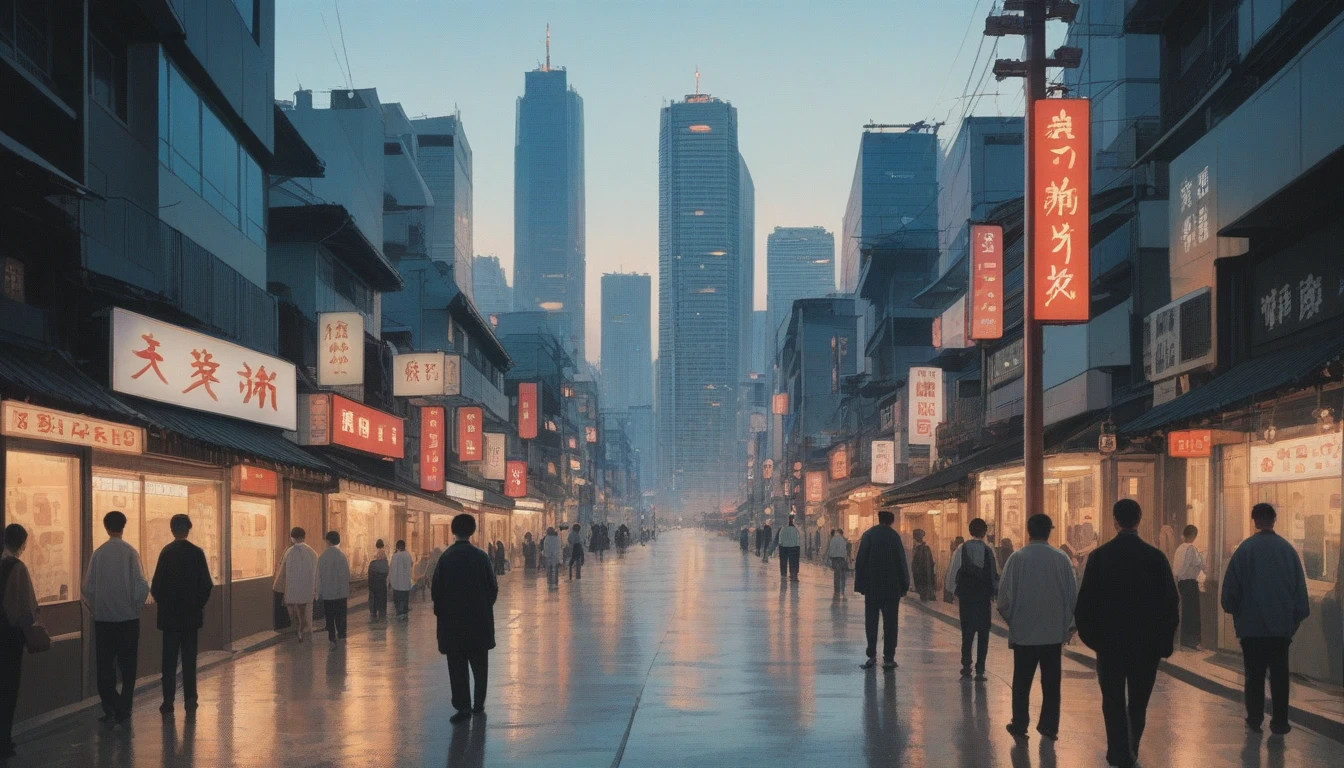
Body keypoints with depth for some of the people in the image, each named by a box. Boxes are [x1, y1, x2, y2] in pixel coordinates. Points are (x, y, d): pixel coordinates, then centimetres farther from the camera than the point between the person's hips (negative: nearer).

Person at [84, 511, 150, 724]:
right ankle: (123, 709, 8)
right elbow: (141, 586, -10)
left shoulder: (98, 553, -3)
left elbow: (88, 586, -2)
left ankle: (110, 708, 0)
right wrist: (135, 604, 8)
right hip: (128, 616, -1)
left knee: (104, 665, 8)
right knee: (127, 666, 9)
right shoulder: (130, 552, -8)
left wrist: (93, 606, 14)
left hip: (103, 618, 1)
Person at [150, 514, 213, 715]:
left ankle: (168, 701, 1)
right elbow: (207, 584, -5)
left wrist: (162, 602, 9)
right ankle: (190, 699, 7)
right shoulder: (197, 553, -5)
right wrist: (199, 604, 9)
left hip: (169, 614, -1)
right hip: (191, 614, 1)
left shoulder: (166, 552, -7)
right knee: (189, 657, 8)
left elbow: (156, 585, -8)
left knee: (169, 658, 3)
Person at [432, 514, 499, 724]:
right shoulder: (481, 557, -6)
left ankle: (463, 707, -2)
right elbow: (493, 587, -2)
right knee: (479, 664, 14)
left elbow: (437, 590, -6)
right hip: (479, 619, 1)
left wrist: (440, 612, 9)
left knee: (457, 665, 4)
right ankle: (478, 705, 17)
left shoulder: (446, 558, -9)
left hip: (453, 620, -1)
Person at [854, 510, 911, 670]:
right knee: (890, 623, 3)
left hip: (871, 588, 1)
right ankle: (888, 658, 0)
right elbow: (901, 562, -6)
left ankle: (872, 656, 8)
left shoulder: (868, 535, -1)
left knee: (871, 621, 11)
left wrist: (860, 584, 2)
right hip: (892, 588, -1)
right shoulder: (894, 536, -5)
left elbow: (860, 561, -2)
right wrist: (904, 585, 1)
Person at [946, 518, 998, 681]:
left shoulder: (961, 550, -3)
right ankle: (980, 670, 0)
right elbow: (995, 574, -5)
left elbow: (953, 572, -2)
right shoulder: (988, 551, -8)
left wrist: (953, 589, 12)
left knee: (967, 631, 13)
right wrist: (996, 591, 10)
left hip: (965, 596, 2)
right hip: (984, 596, -1)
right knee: (983, 632, 4)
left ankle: (966, 666, 10)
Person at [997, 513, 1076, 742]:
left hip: (1023, 631, -1)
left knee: (1022, 681, 10)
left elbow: (1004, 596, -8)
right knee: (1051, 681, 11)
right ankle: (1049, 726, 12)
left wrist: (1010, 619, 9)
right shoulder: (1062, 559, -5)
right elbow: (1073, 595, 0)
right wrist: (1067, 624, 12)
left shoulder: (1017, 558, -11)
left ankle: (1019, 725, 14)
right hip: (1054, 631, 2)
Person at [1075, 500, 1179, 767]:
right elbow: (1170, 602, -4)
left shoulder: (1099, 556, -6)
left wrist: (1089, 634, 7)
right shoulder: (1156, 557, -6)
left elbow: (1084, 601, -4)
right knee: (1138, 701, 14)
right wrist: (1165, 641, 4)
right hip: (1146, 642, 1)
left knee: (1113, 700, 7)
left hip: (1109, 640, 0)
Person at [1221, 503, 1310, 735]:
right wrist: (1297, 616, 14)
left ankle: (1254, 720, 9)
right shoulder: (1288, 549, -2)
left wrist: (1234, 610, 11)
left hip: (1251, 623, -1)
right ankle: (1279, 722, 4)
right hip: (1282, 624, 1)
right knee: (1279, 674, 6)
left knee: (1254, 673, 8)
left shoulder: (1245, 549, -9)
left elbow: (1231, 585, -5)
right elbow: (1300, 585, 4)